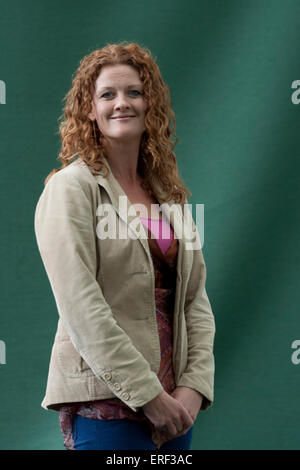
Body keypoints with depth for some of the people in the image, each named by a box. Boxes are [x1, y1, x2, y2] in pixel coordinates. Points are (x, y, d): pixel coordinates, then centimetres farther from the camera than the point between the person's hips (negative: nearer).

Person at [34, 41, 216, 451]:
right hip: (104, 402, -5)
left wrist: (195, 385, -4)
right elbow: (81, 309, -14)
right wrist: (149, 395, -16)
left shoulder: (168, 193, 12)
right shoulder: (71, 187, -6)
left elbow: (196, 298, 9)